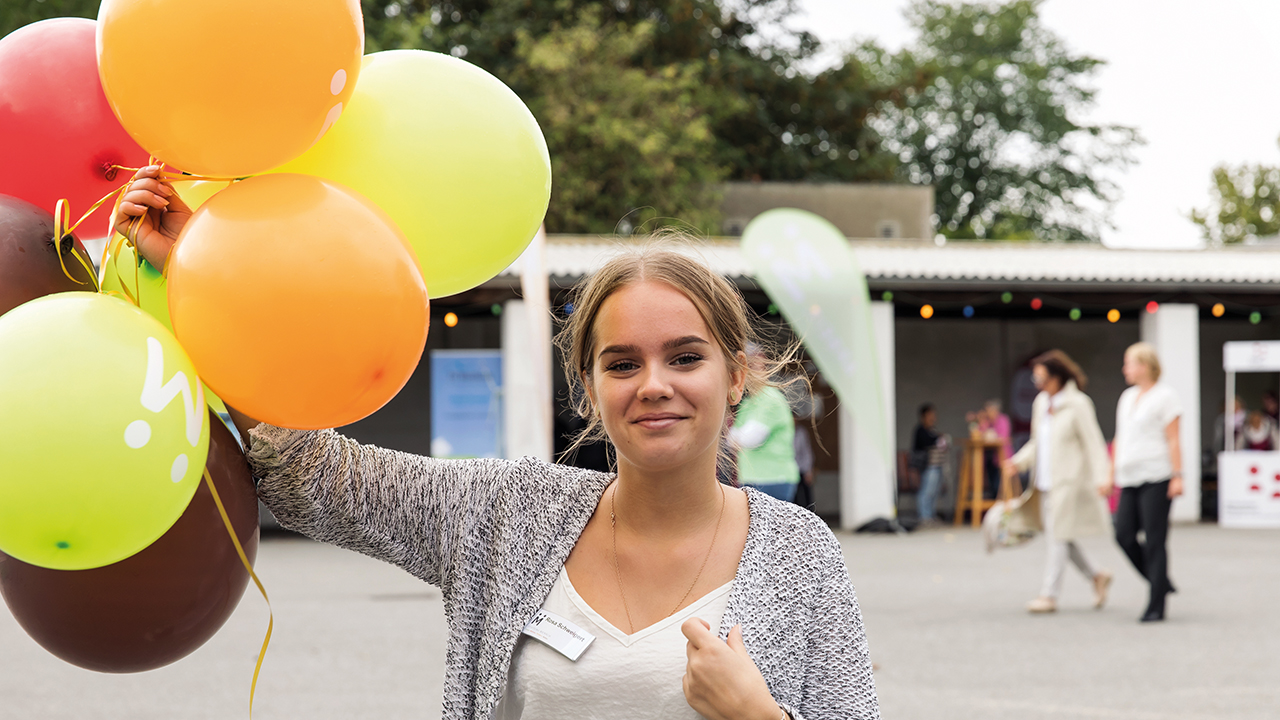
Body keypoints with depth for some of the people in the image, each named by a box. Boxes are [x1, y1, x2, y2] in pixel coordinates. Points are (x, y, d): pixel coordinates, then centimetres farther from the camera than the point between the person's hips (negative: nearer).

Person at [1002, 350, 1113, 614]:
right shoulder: (1041, 403, 12)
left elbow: (1093, 443, -13)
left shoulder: (1078, 404, -11)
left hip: (1068, 481, -8)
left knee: (1058, 536, -6)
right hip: (1045, 481, 8)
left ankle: (1049, 594, -3)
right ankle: (1096, 577, 26)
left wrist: (1100, 477, -21)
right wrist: (1018, 462, 5)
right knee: (1054, 536, 10)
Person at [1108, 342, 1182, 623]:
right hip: (1131, 480, 7)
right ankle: (1160, 582, 16)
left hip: (1156, 478, -7)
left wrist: (1177, 476, -13)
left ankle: (1156, 606, -3)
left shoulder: (1164, 396, -4)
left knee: (1154, 541, -6)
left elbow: (1173, 440, -8)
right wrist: (1112, 475, 18)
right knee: (1124, 534, -2)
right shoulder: (1127, 397, 18)